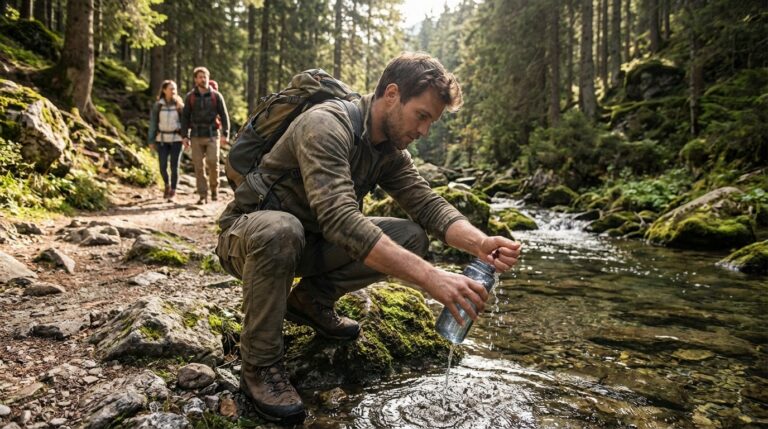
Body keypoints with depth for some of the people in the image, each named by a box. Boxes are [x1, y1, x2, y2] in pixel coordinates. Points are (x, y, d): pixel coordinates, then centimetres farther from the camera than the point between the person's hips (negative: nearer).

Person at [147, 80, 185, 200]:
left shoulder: (179, 105, 0)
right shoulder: (157, 105, 1)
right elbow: (153, 123, 3)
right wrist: (151, 141, -1)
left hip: (176, 139, -1)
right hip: (162, 139, 1)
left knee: (174, 166, -5)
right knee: (163, 166, -3)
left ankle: (172, 192, 8)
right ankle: (167, 185, 26)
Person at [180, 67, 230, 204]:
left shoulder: (216, 96, 5)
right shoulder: (190, 97, 8)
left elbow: (224, 115, 4)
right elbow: (185, 117, 10)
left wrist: (225, 134, -5)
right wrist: (185, 135, 2)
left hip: (212, 135, -1)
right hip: (196, 136, 1)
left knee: (212, 162, -13)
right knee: (198, 166, -1)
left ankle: (214, 187, 11)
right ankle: (203, 195, 5)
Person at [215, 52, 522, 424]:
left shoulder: (391, 149, -3)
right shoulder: (326, 126, -28)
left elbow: (429, 205, -9)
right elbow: (341, 220, -41)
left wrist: (480, 243, -29)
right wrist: (430, 276, -47)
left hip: (310, 243, 6)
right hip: (249, 237, -6)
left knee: (411, 237, -11)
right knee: (281, 230, -42)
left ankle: (312, 299, 5)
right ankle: (259, 365, -19)